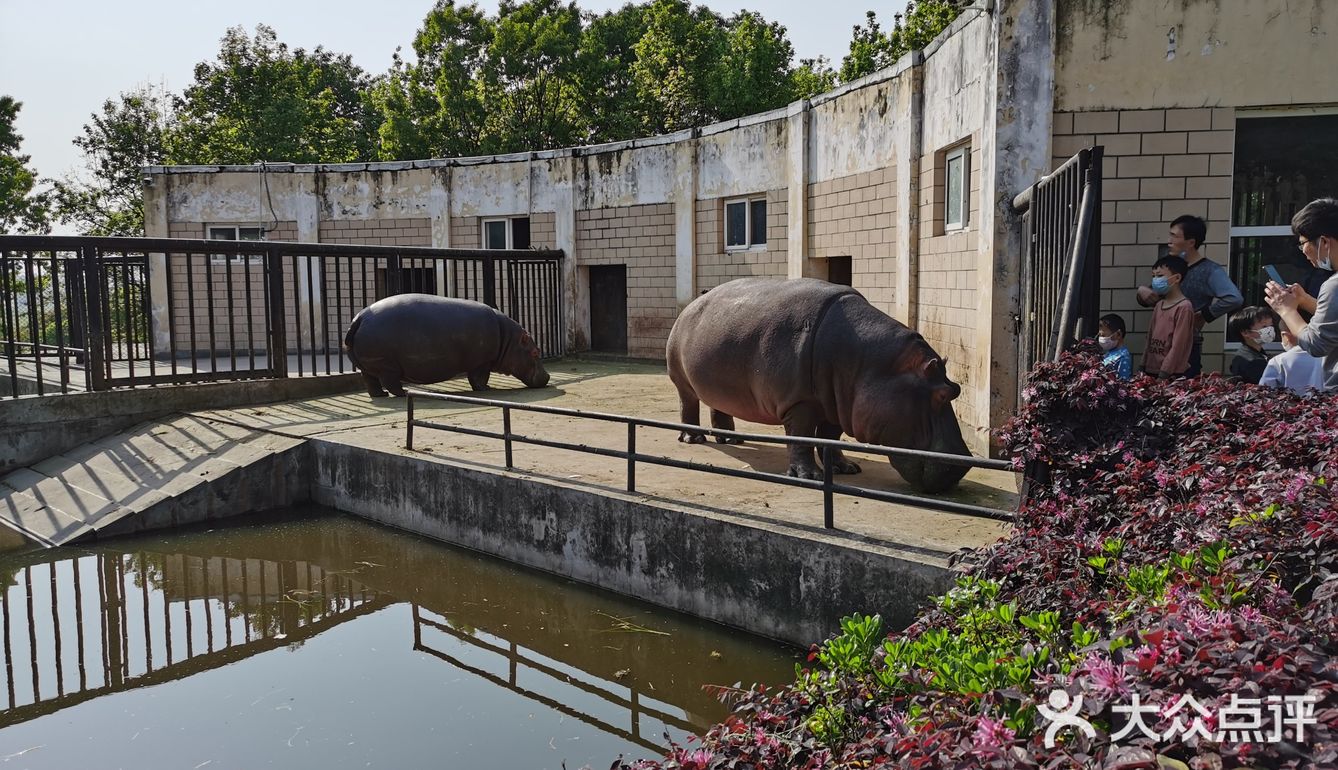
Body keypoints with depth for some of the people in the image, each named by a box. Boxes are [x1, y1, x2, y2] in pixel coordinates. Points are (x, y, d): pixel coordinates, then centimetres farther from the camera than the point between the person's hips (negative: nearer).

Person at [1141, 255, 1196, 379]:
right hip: (1151, 372, 7)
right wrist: (1143, 369, 11)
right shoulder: (1158, 306, 12)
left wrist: (1163, 376, -17)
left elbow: (1178, 346, -15)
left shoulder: (1184, 307, -11)